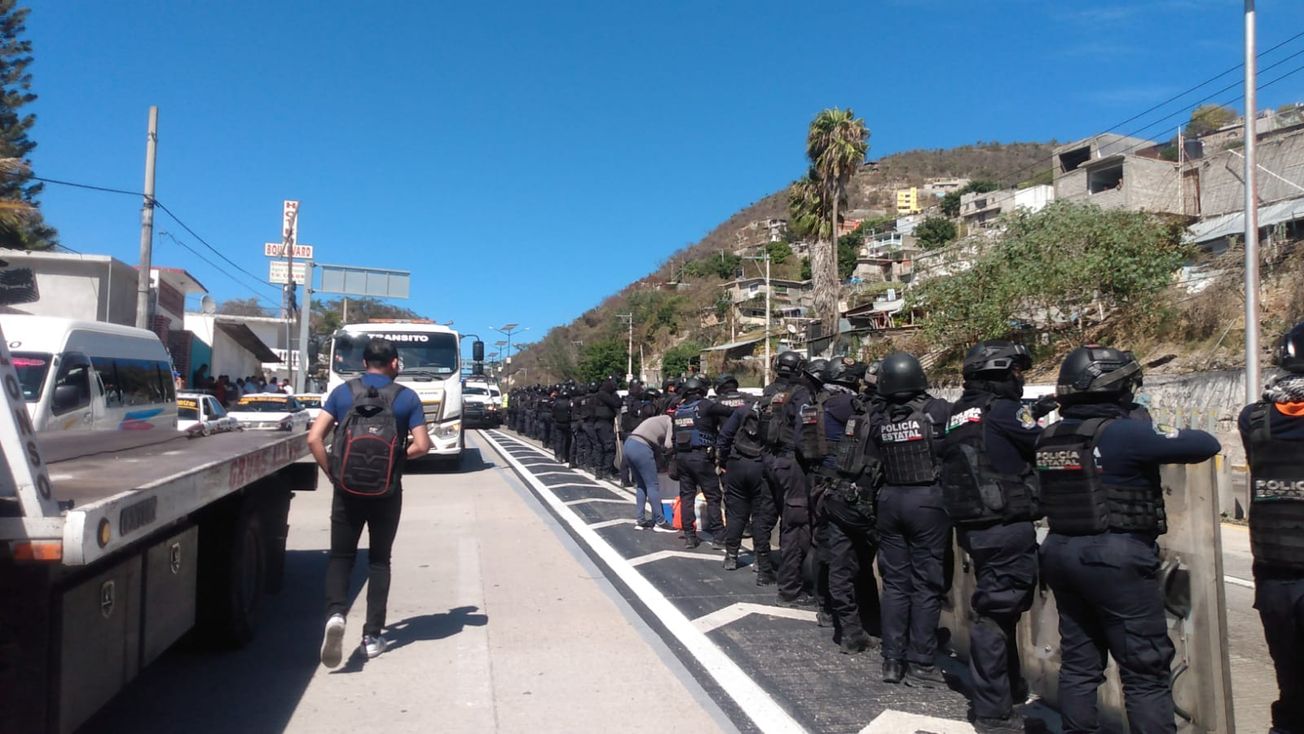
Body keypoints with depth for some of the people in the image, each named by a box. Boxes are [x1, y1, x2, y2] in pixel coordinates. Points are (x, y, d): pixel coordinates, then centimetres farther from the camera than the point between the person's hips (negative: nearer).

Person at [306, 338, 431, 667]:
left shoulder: (342, 392, 1)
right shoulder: (406, 397, -2)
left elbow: (314, 438, -6)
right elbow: (422, 445, -6)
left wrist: (332, 473, 3)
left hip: (348, 489, 0)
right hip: (387, 491, 0)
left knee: (341, 556, 11)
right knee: (379, 559, 13)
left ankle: (335, 612, -15)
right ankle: (372, 635, 14)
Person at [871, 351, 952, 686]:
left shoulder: (880, 416, -2)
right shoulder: (938, 410, -12)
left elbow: (873, 460, 4)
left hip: (890, 499, 4)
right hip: (928, 500, -3)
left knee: (895, 582, 12)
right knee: (926, 585, 6)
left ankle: (892, 660, 18)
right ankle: (921, 663, 12)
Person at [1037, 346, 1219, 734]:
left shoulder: (1048, 438, 4)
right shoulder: (1123, 433, -16)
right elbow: (1206, 445, -12)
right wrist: (1164, 437, 10)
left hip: (1061, 553, 7)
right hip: (1116, 557, -7)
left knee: (1079, 664, 16)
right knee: (1146, 673, 4)